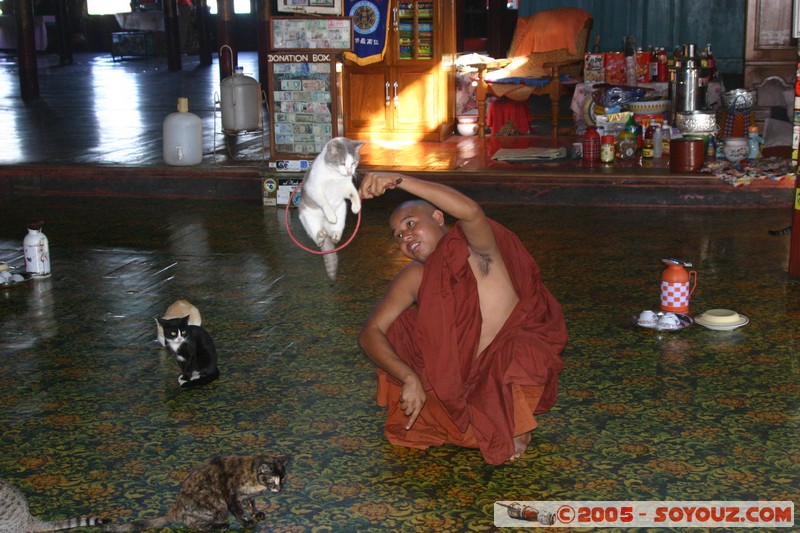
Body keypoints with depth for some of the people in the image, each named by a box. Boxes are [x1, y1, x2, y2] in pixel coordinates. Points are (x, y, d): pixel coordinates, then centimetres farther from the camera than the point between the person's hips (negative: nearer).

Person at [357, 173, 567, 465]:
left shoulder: (476, 251, -20)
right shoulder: (414, 278, -8)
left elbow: (470, 211, -44)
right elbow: (370, 334, -12)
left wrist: (397, 180, -49)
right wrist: (410, 379, -29)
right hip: (454, 376, 4)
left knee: (522, 354, -38)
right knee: (395, 327, -12)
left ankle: (519, 423, -3)